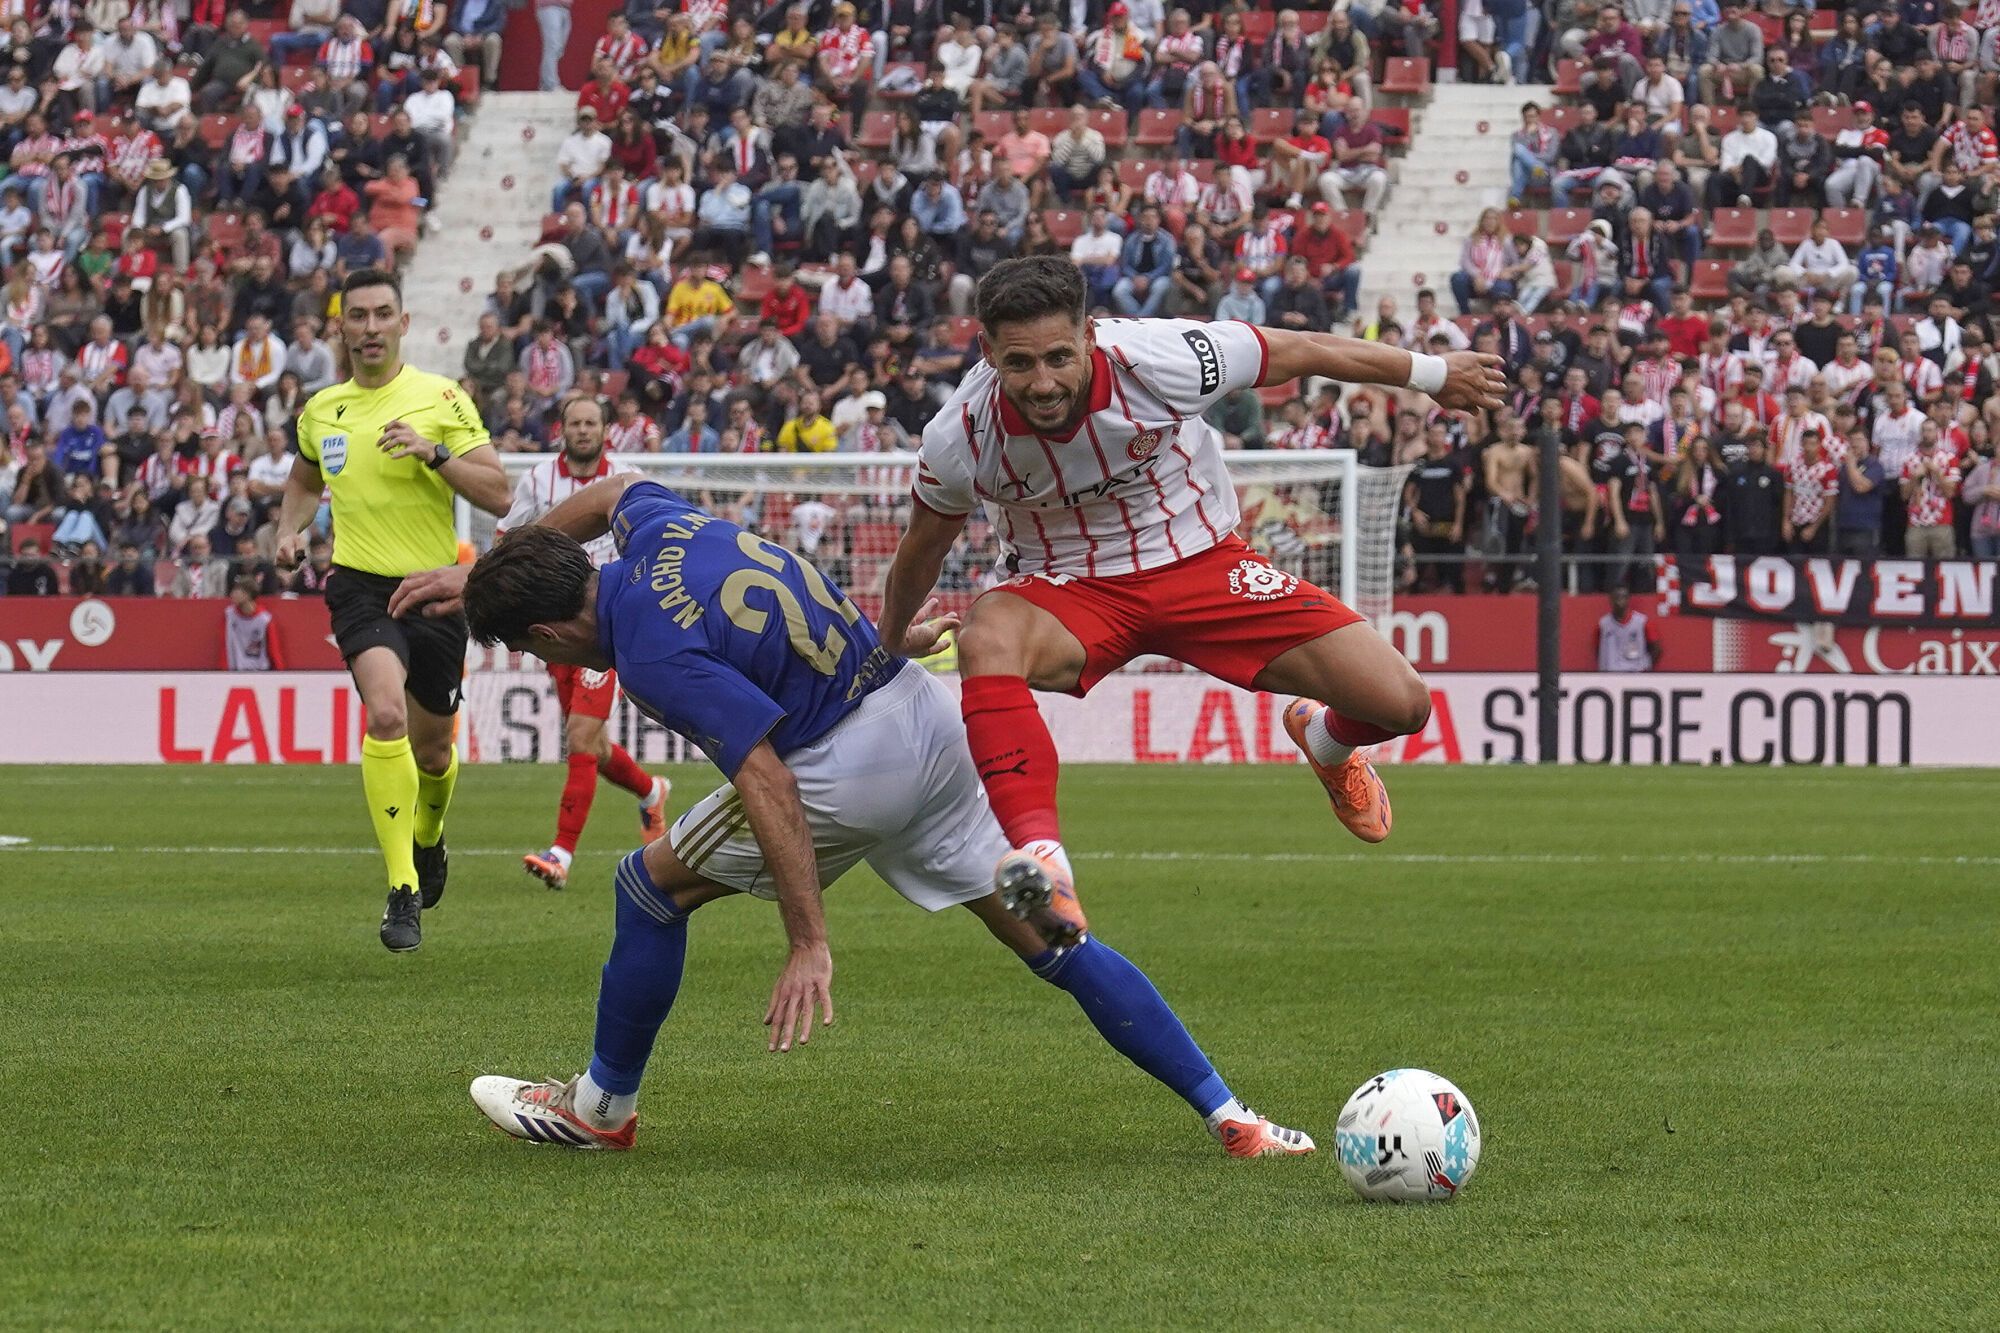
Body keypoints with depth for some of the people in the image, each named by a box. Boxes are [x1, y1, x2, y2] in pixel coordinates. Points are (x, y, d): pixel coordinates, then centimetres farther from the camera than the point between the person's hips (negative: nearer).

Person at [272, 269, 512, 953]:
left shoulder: (442, 398, -3)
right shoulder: (320, 411, 7)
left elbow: (498, 495, -9)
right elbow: (304, 480, 29)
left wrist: (433, 452, -21)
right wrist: (290, 530, 9)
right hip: (361, 587, 0)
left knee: (431, 747, 14)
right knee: (386, 714, -27)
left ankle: (428, 839, 51)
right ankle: (402, 892, -26)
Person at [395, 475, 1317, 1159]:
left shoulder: (652, 655, -19)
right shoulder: (654, 526, 5)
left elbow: (766, 780, -25)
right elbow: (607, 495, 32)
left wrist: (808, 947, -24)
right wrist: (485, 576, 37)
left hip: (850, 771, -9)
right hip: (922, 711, 9)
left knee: (651, 885, 10)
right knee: (1045, 937, 10)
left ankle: (602, 1106, 25)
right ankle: (1228, 1116, 6)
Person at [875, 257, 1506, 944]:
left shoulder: (1161, 359, -27)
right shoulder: (958, 440, -22)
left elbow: (1303, 351, -9)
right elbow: (921, 551, 2)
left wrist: (1433, 373, 5)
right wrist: (886, 652, 19)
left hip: (1203, 562, 1)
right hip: (1068, 590, -1)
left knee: (1401, 703, -10)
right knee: (986, 643, -38)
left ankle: (1327, 740, 30)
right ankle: (1044, 866, -52)